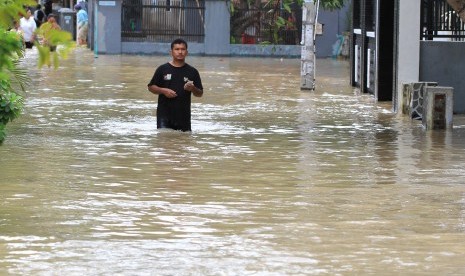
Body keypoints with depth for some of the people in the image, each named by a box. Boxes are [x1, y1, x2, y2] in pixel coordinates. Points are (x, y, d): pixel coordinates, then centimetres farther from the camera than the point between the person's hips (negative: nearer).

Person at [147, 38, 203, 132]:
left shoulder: (192, 72, 7)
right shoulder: (163, 69, 4)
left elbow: (200, 93, 9)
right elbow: (151, 87, 8)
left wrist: (192, 89, -13)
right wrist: (163, 91, -10)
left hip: (184, 115, 2)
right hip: (164, 113, -2)